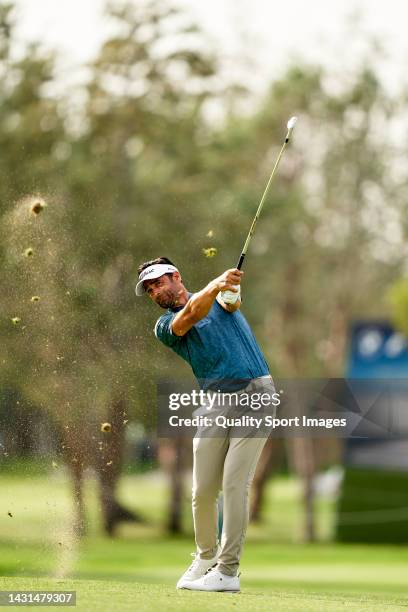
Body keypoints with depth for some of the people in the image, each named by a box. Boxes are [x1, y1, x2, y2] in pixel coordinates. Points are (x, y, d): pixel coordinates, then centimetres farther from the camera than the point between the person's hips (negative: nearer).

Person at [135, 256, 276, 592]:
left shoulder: (217, 297, 12)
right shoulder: (166, 326, 9)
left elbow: (231, 302, -12)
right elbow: (188, 318, -13)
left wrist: (230, 294, -37)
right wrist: (214, 287, -32)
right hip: (216, 403, 3)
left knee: (234, 484, -11)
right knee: (203, 491, 1)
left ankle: (228, 571, -8)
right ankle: (206, 556, 25)